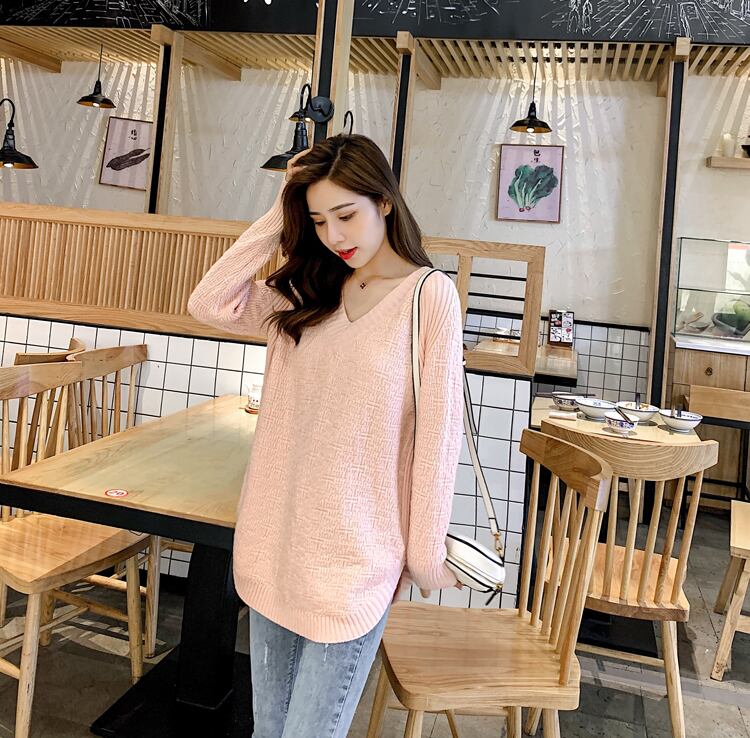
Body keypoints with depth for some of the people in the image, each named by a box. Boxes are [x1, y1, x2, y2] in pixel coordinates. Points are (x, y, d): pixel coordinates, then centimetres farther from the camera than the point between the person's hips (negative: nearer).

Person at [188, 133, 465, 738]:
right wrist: (277, 218, -3)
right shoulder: (305, 293, 8)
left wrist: (426, 554, -7)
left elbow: (437, 434, -10)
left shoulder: (429, 293, -10)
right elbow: (209, 304, -2)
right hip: (277, 546, 6)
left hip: (356, 557, -5)